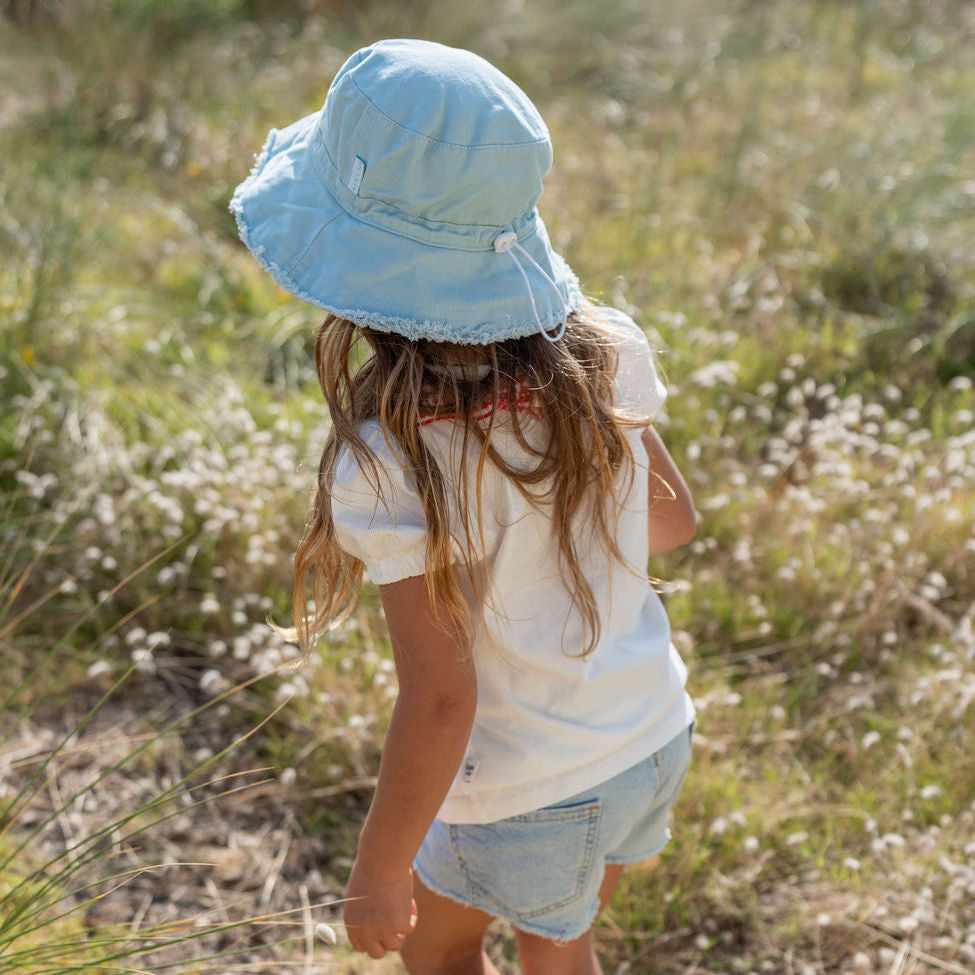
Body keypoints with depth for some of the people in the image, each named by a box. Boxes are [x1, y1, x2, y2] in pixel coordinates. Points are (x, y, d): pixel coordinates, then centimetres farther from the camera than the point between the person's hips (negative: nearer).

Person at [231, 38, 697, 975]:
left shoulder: (391, 460, -30)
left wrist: (379, 870, -11)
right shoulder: (602, 350, -14)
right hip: (659, 744, 5)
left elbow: (441, 700, -25)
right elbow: (670, 520, 2)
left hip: (533, 801, -5)